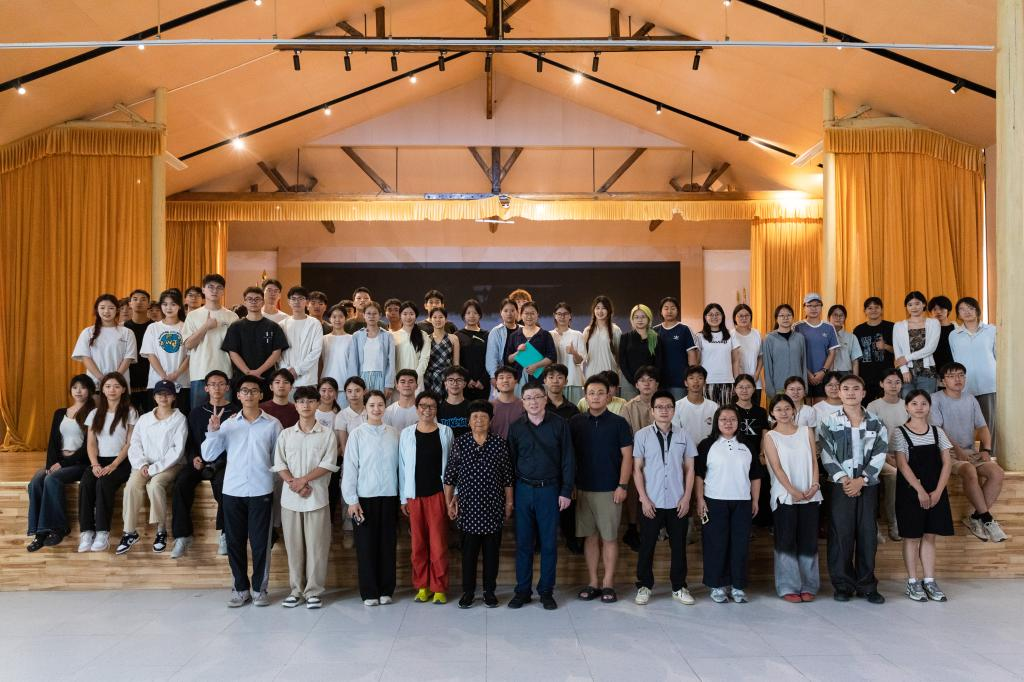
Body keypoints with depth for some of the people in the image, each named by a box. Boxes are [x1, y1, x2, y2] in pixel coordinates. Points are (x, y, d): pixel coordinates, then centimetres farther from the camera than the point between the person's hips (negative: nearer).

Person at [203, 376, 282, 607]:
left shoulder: (272, 424, 2)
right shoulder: (228, 424, 6)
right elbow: (208, 455, 3)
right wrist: (212, 431, -10)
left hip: (261, 492, -2)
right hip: (233, 491, 2)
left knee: (260, 542, 2)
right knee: (235, 542, 7)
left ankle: (259, 589, 15)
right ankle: (240, 588, 19)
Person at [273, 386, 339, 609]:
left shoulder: (326, 434, 2)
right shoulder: (286, 434, 9)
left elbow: (328, 464, -6)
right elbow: (279, 464, 3)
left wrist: (303, 480, -13)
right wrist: (294, 485, -12)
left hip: (317, 497, -2)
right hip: (290, 498, 2)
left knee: (316, 545, -1)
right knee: (294, 545, 7)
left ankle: (313, 591, 8)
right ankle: (296, 590, 17)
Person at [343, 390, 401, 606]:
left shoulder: (394, 434, 3)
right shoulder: (357, 434, -3)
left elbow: (399, 465, 5)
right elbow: (350, 468, -3)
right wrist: (352, 500, -6)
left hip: (389, 496, 2)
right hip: (365, 497, -2)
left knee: (388, 544, 7)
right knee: (366, 545, 4)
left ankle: (386, 590, 18)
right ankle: (369, 592, 13)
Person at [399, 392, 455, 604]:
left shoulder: (445, 432, 4)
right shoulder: (406, 434, 6)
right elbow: (402, 467, 7)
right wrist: (403, 498, 5)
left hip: (438, 493, -1)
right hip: (415, 495, 1)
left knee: (439, 542, -2)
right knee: (418, 543, 5)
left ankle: (439, 588, 7)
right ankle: (422, 586, 16)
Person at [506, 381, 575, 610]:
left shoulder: (559, 425, -1)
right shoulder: (516, 428, 4)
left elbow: (568, 460, 0)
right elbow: (511, 462, 8)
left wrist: (566, 491, -5)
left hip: (550, 490, -1)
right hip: (524, 490, 2)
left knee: (549, 543, 4)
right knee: (523, 542, 6)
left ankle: (546, 591, 15)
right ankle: (522, 590, 16)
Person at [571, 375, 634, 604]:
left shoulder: (618, 423, -1)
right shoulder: (575, 423, 4)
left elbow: (627, 456, -2)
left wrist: (622, 485, -10)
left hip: (610, 490, -2)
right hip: (583, 488, 2)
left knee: (609, 537, 2)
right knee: (590, 536, 7)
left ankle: (608, 583, 11)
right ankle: (593, 582, 15)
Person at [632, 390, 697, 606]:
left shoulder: (683, 436, 3)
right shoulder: (642, 435, -3)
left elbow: (689, 469, 7)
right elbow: (637, 469, -2)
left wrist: (686, 498, 0)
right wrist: (644, 498, -7)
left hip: (678, 503, 2)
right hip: (651, 502, -2)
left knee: (679, 546, 9)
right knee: (647, 545, 6)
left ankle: (679, 587, 21)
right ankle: (644, 586, 19)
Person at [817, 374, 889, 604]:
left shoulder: (876, 423, 6)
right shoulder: (829, 422, 2)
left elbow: (879, 455, 0)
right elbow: (826, 455, -3)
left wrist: (861, 480, -10)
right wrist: (843, 479, -14)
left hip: (867, 485, 2)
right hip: (839, 485, -1)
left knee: (868, 534, 3)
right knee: (841, 534, -1)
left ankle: (867, 585, 11)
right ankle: (843, 585, 6)